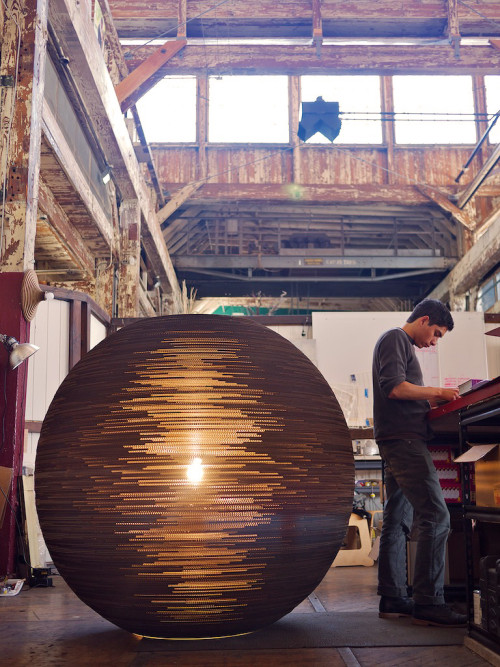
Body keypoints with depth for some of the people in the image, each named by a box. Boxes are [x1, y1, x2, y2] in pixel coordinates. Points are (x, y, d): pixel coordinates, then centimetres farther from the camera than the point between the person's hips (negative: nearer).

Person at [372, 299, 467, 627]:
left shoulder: (403, 346, 26)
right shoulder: (395, 338, -5)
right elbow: (394, 387, -18)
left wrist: (432, 402, 13)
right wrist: (437, 392, -9)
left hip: (400, 443, 11)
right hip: (404, 439, -11)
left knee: (398, 521, 9)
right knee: (436, 517, -14)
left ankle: (393, 599, 12)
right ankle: (428, 603, -12)